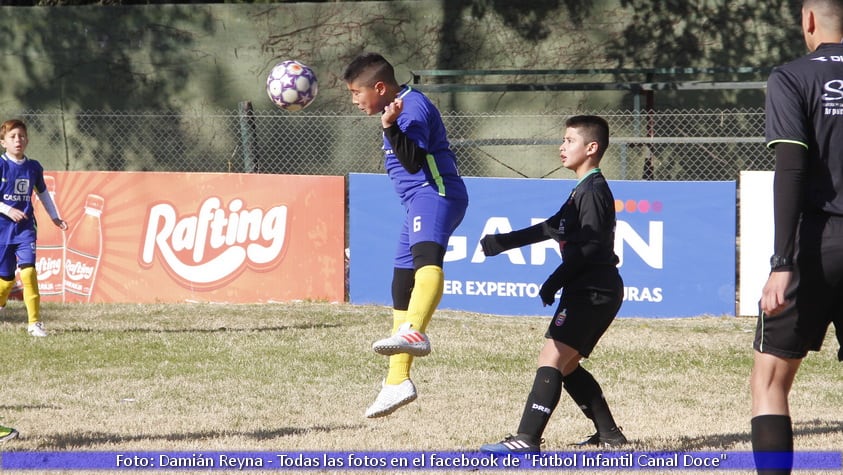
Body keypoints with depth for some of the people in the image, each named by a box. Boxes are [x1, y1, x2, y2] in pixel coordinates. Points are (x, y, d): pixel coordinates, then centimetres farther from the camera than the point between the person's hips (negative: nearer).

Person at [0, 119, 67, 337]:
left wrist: (54, 217, 23)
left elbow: (43, 192, 23)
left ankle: (35, 322, -14)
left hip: (25, 228, 2)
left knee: (28, 269, -16)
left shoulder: (34, 167, 6)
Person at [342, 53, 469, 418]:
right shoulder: (401, 107, 21)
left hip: (434, 193, -12)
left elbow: (413, 160, -25)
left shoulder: (413, 107, -11)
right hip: (418, 201, 12)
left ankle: (414, 332, -67)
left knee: (426, 257, -38)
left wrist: (391, 128, -35)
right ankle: (397, 381, 21)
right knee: (401, 291, 14)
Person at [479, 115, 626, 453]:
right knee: (567, 365, 16)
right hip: (590, 291, 11)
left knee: (551, 359, -17)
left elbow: (589, 245, -20)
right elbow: (551, 228, 27)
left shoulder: (593, 191, -11)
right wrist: (502, 243, 27)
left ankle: (527, 438, -26)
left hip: (592, 291, -11)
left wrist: (556, 280, -19)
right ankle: (608, 434, 20)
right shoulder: (583, 190, 20)